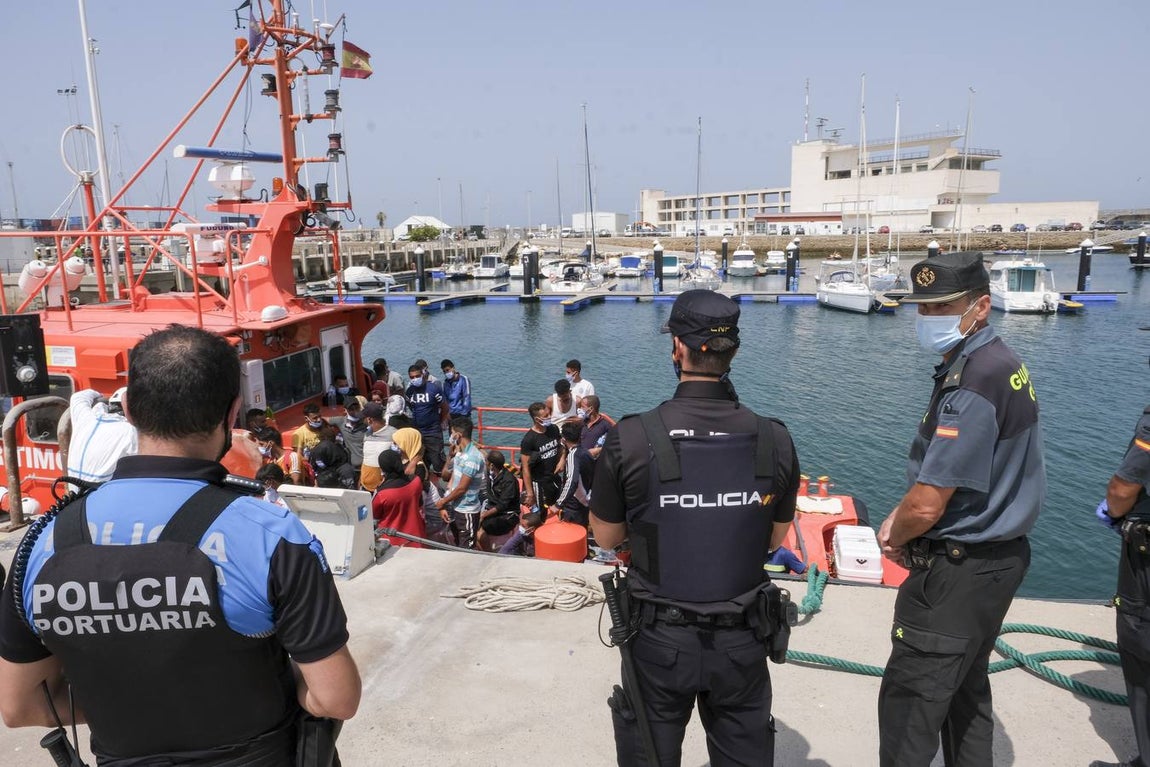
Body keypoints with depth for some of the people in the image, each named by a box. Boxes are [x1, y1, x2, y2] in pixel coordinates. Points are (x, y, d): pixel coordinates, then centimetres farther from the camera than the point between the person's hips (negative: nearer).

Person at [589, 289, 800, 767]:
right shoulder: (775, 441, -12)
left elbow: (606, 537, -4)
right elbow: (774, 540, 3)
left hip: (659, 640, -2)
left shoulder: (630, 440, -19)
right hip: (743, 642, 2)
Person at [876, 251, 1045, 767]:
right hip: (997, 556, 10)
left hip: (957, 573, -10)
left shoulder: (973, 384, -26)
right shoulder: (1003, 363, 7)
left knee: (910, 703, 2)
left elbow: (927, 505, -26)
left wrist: (893, 537, -5)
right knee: (965, 690, 24)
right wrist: (901, 520, 5)